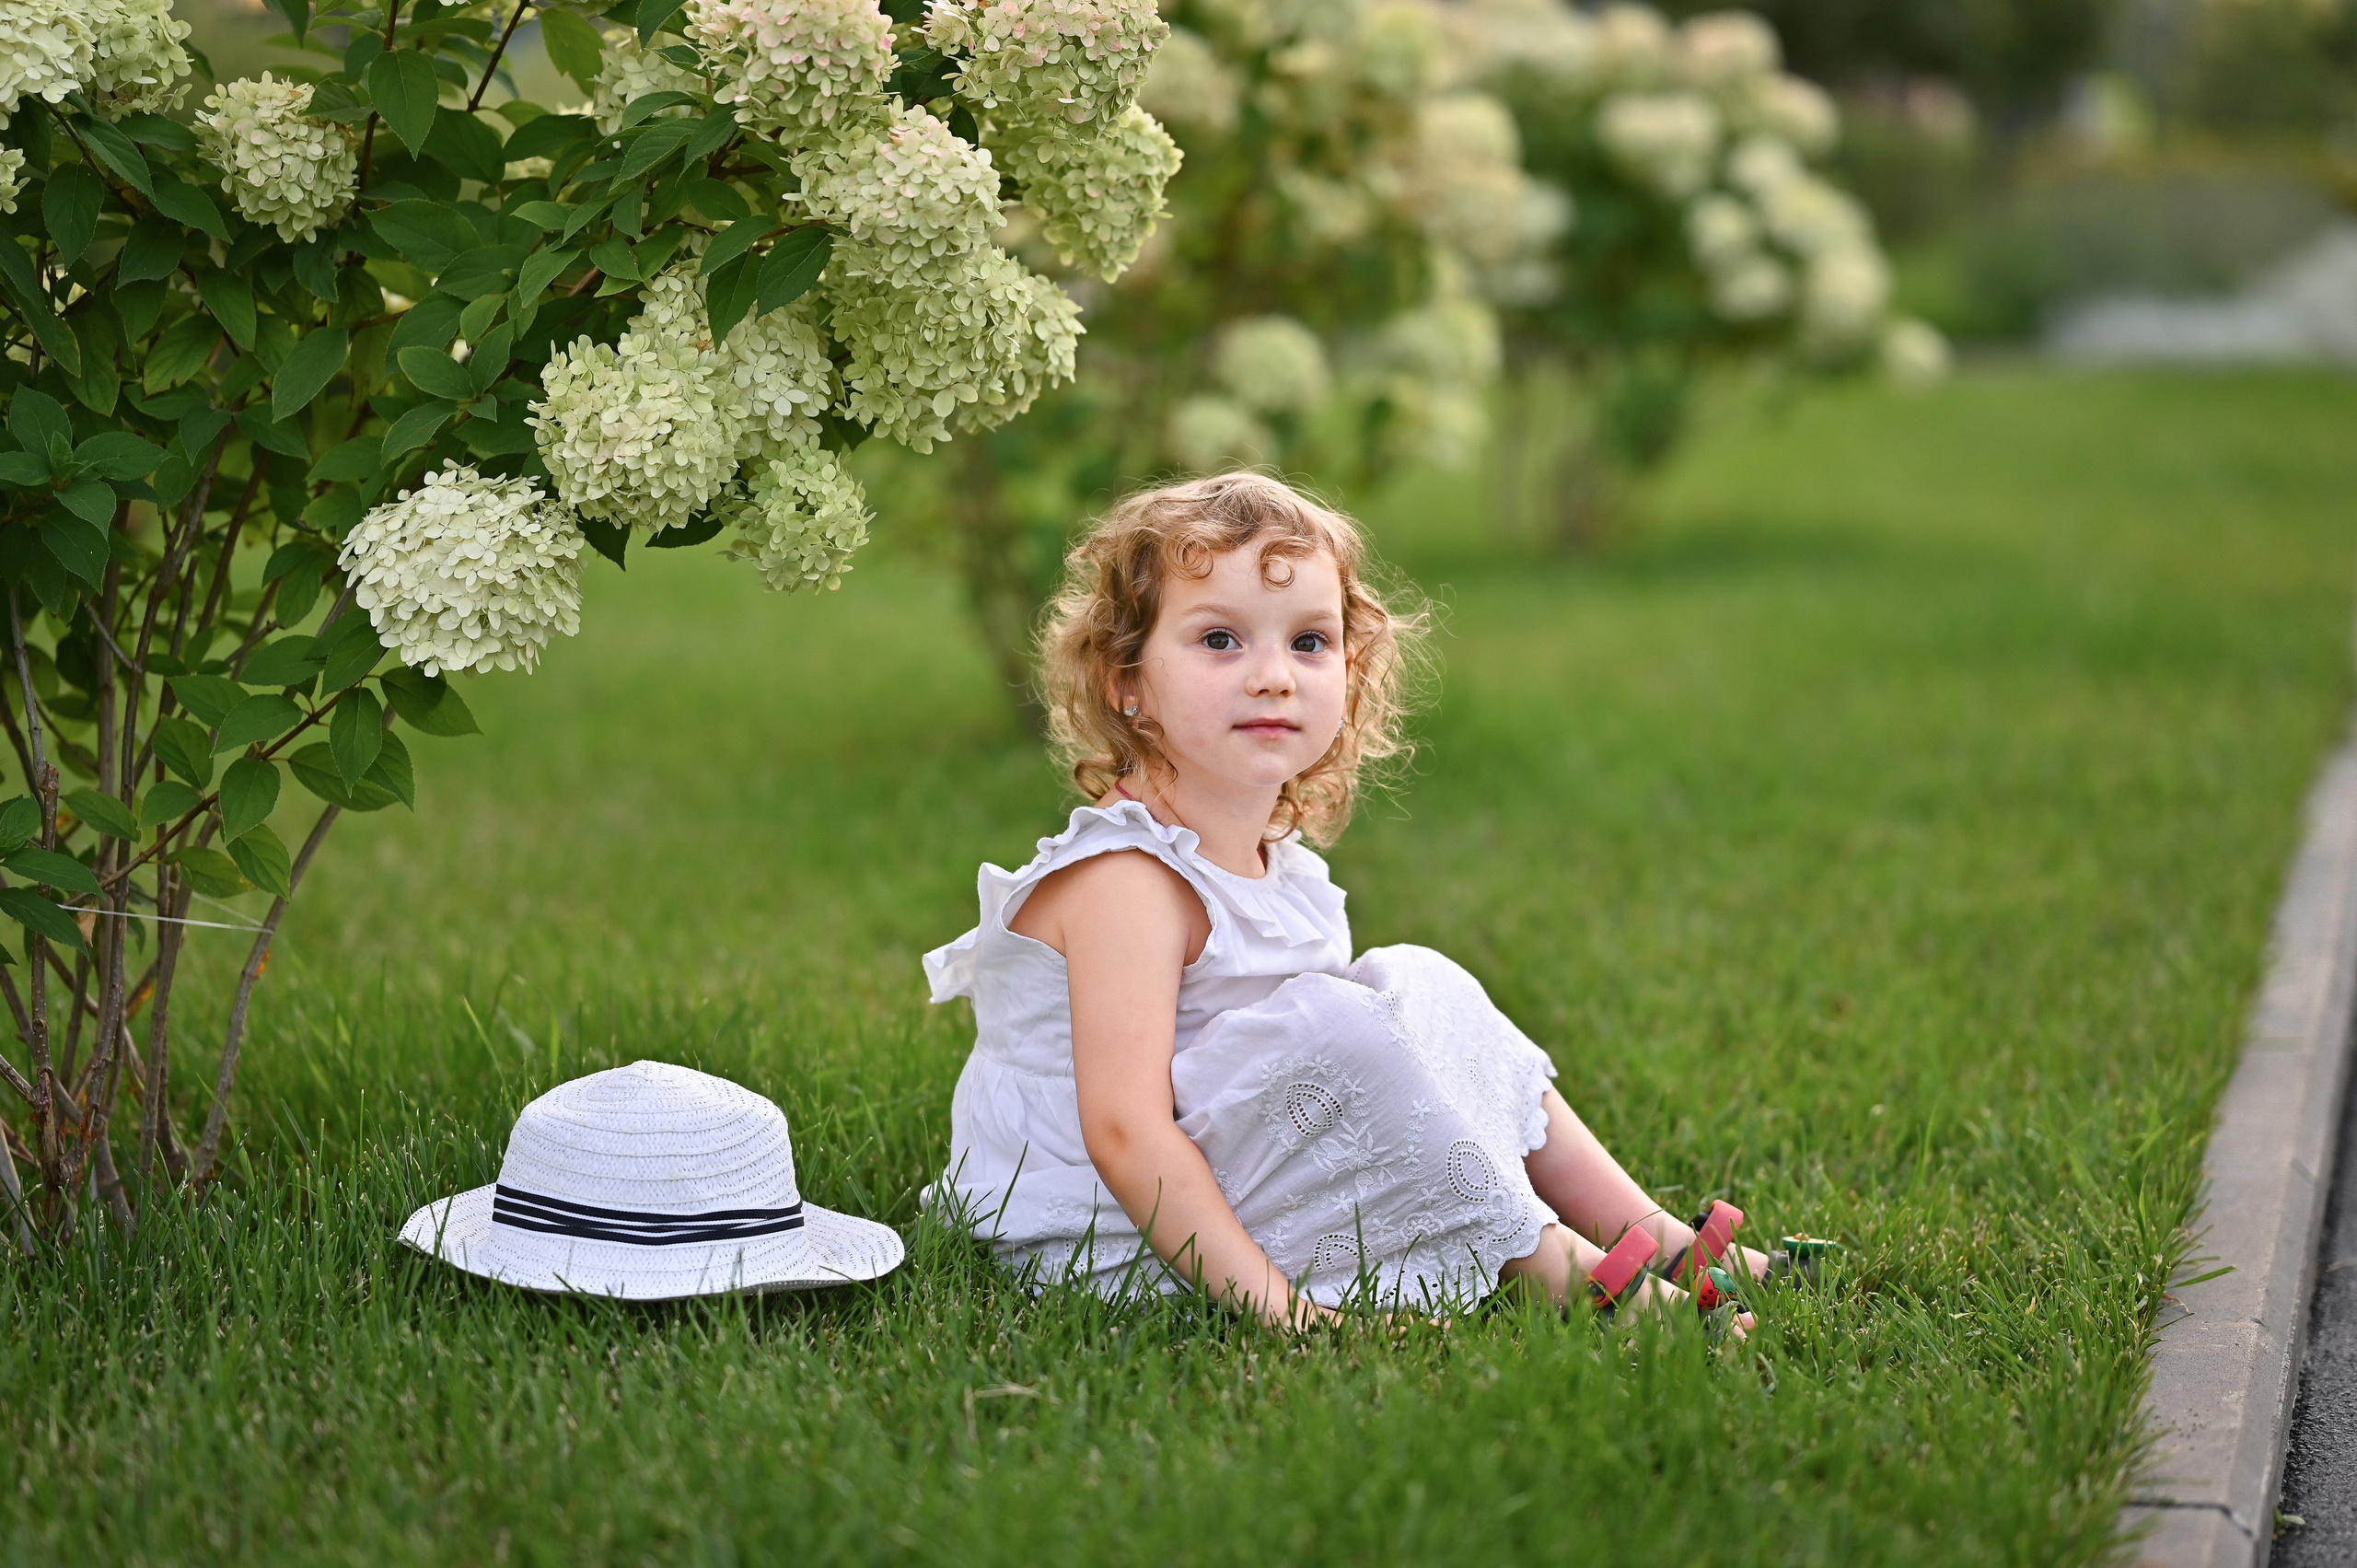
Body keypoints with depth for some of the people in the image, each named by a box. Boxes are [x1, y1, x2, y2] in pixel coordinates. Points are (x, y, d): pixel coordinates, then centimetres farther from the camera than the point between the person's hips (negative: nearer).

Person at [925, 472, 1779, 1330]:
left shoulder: (1284, 867, 8)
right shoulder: (1127, 879, -21)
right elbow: (1124, 1130, -29)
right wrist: (1276, 1304, -34)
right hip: (1110, 1252, -10)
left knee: (1416, 986, 9)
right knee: (1327, 1025, -27)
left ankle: (1653, 1233, 5)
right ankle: (1559, 1267, -14)